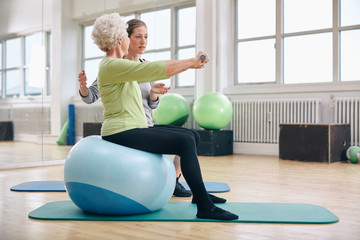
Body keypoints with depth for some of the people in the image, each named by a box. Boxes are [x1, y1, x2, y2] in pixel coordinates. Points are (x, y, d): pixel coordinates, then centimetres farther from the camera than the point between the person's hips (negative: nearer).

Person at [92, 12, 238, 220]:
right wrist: (191, 62, -10)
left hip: (131, 130, 11)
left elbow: (153, 74, 20)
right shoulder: (111, 66, -14)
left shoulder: (118, 66, 17)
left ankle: (199, 193, 23)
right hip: (122, 133, -11)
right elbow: (156, 68, -21)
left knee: (188, 136, 13)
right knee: (185, 142, -20)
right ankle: (205, 207, -17)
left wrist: (189, 64, 15)